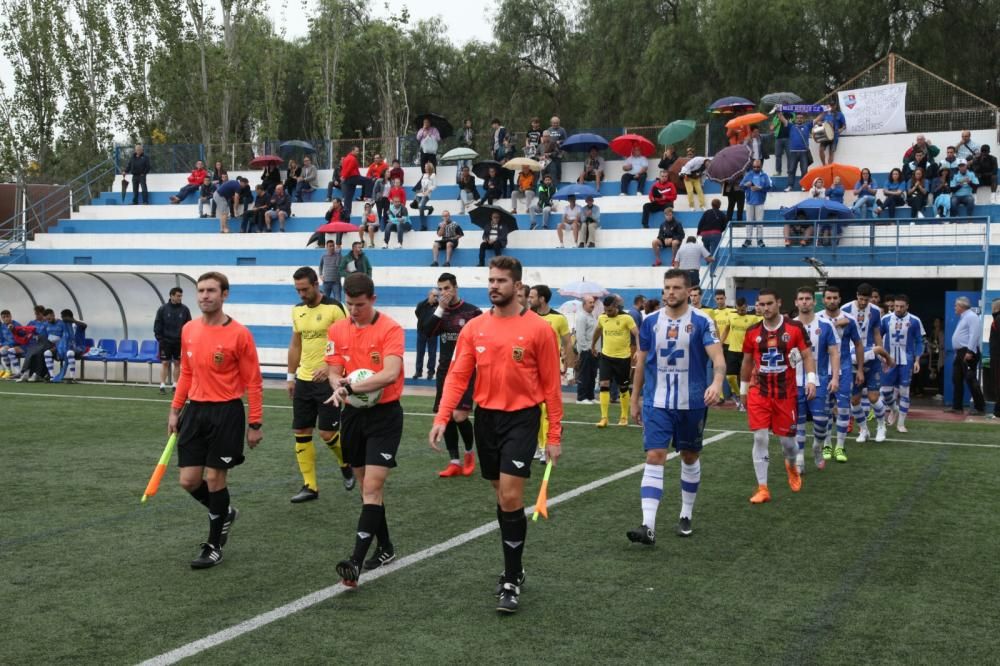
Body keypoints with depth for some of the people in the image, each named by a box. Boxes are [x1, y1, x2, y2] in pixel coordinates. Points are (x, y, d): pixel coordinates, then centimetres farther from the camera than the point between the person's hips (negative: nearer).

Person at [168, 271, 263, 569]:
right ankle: (224, 512, 36)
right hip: (195, 411, 6)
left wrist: (256, 424, -10)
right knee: (189, 480, 5)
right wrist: (175, 410, 13)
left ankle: (214, 547, 17)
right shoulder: (189, 330, 6)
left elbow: (253, 382, -8)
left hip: (226, 413, -5)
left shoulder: (239, 334, -11)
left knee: (214, 478, 0)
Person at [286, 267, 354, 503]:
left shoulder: (334, 308, -12)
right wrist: (291, 376, 16)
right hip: (304, 380, 6)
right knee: (301, 432, 4)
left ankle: (345, 464, 25)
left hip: (328, 380, -6)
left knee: (327, 433, -6)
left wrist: (328, 366, -27)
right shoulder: (297, 310, 9)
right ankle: (310, 486, 11)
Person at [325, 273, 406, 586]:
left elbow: (390, 374, -25)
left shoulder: (390, 329, -13)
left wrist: (350, 387, -31)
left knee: (372, 488, -11)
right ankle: (385, 547, 30)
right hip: (352, 414, 6)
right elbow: (334, 372, 5)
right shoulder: (337, 330, 4)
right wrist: (339, 386, -18)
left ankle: (356, 561, -15)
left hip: (384, 414, -6)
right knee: (367, 486, 14)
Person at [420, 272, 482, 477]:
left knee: (459, 416, -14)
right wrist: (440, 309, -15)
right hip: (445, 370, 5)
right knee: (446, 417, 4)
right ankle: (454, 462, 15)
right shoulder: (437, 311, 8)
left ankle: (469, 453, 13)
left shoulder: (472, 312, -5)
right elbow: (426, 331, -9)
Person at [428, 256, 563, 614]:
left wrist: (554, 436, -5)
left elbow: (551, 385, -4)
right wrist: (442, 418, -12)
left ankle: (511, 582, 1)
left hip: (521, 418, -4)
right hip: (486, 417, 4)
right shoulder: (474, 328, 4)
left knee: (511, 497, -11)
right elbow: (457, 376, 1)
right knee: (501, 496, 14)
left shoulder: (538, 328, -7)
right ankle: (514, 567, 31)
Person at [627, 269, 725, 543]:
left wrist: (716, 383, -39)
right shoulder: (651, 321, 2)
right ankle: (648, 526, -14)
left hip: (692, 403, -1)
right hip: (657, 403, 1)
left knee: (690, 458, 14)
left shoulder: (701, 322, -8)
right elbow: (641, 362, 11)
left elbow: (718, 357, -18)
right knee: (654, 458, -10)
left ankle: (686, 515, 32)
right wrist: (635, 400, 13)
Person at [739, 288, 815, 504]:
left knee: (787, 439, 7)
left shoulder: (794, 328, -4)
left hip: (786, 393, -1)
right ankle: (762, 488, 0)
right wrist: (743, 389, 17)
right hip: (759, 393, 1)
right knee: (760, 438, -6)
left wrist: (811, 379, -14)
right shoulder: (752, 332, 2)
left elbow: (807, 356, -1)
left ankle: (792, 466, 42)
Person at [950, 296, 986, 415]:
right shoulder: (963, 317, 22)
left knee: (971, 380, -11)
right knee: (957, 380, 11)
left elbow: (974, 335, -20)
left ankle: (980, 408, -8)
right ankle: (957, 407, 16)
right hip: (960, 352, 11)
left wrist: (970, 351, -26)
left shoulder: (971, 316, -11)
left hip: (968, 353, -11)